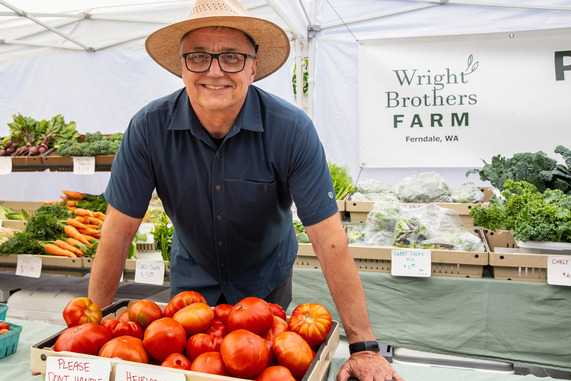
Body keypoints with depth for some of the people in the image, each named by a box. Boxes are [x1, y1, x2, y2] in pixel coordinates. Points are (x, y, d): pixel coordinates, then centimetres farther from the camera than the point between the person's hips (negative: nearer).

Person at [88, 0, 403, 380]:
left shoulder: (292, 130, -28)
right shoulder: (149, 128, -23)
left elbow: (329, 240, -28)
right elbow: (119, 231, -17)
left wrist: (364, 348, -28)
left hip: (266, 278, -1)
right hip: (191, 276, 2)